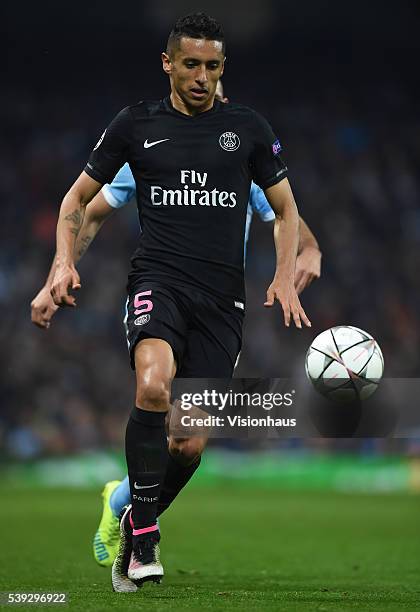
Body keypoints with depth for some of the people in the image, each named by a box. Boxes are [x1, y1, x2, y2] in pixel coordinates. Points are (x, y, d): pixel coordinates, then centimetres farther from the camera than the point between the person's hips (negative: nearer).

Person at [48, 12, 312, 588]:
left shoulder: (248, 127, 8)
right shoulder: (137, 124, 6)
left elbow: (285, 207, 17)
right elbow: (78, 197, 15)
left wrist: (285, 276, 3)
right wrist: (64, 262, 0)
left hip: (223, 295, 2)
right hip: (158, 280, -2)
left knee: (191, 446, 0)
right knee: (153, 386, -32)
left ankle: (140, 513, 31)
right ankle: (144, 538, -21)